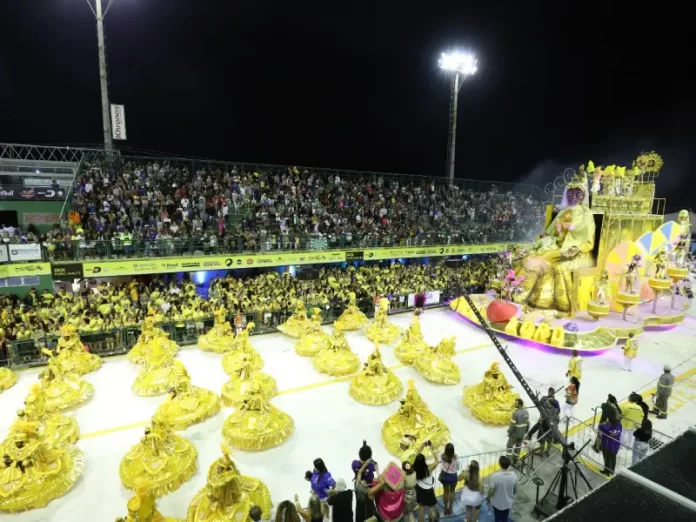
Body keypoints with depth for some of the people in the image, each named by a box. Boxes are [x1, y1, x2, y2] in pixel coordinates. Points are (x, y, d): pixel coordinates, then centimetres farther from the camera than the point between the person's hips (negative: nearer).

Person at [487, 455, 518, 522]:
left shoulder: (495, 476, -33)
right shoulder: (514, 475, -20)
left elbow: (491, 491, -22)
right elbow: (515, 490, -3)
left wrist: (488, 498, -1)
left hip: (497, 503, -3)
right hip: (508, 503, 3)